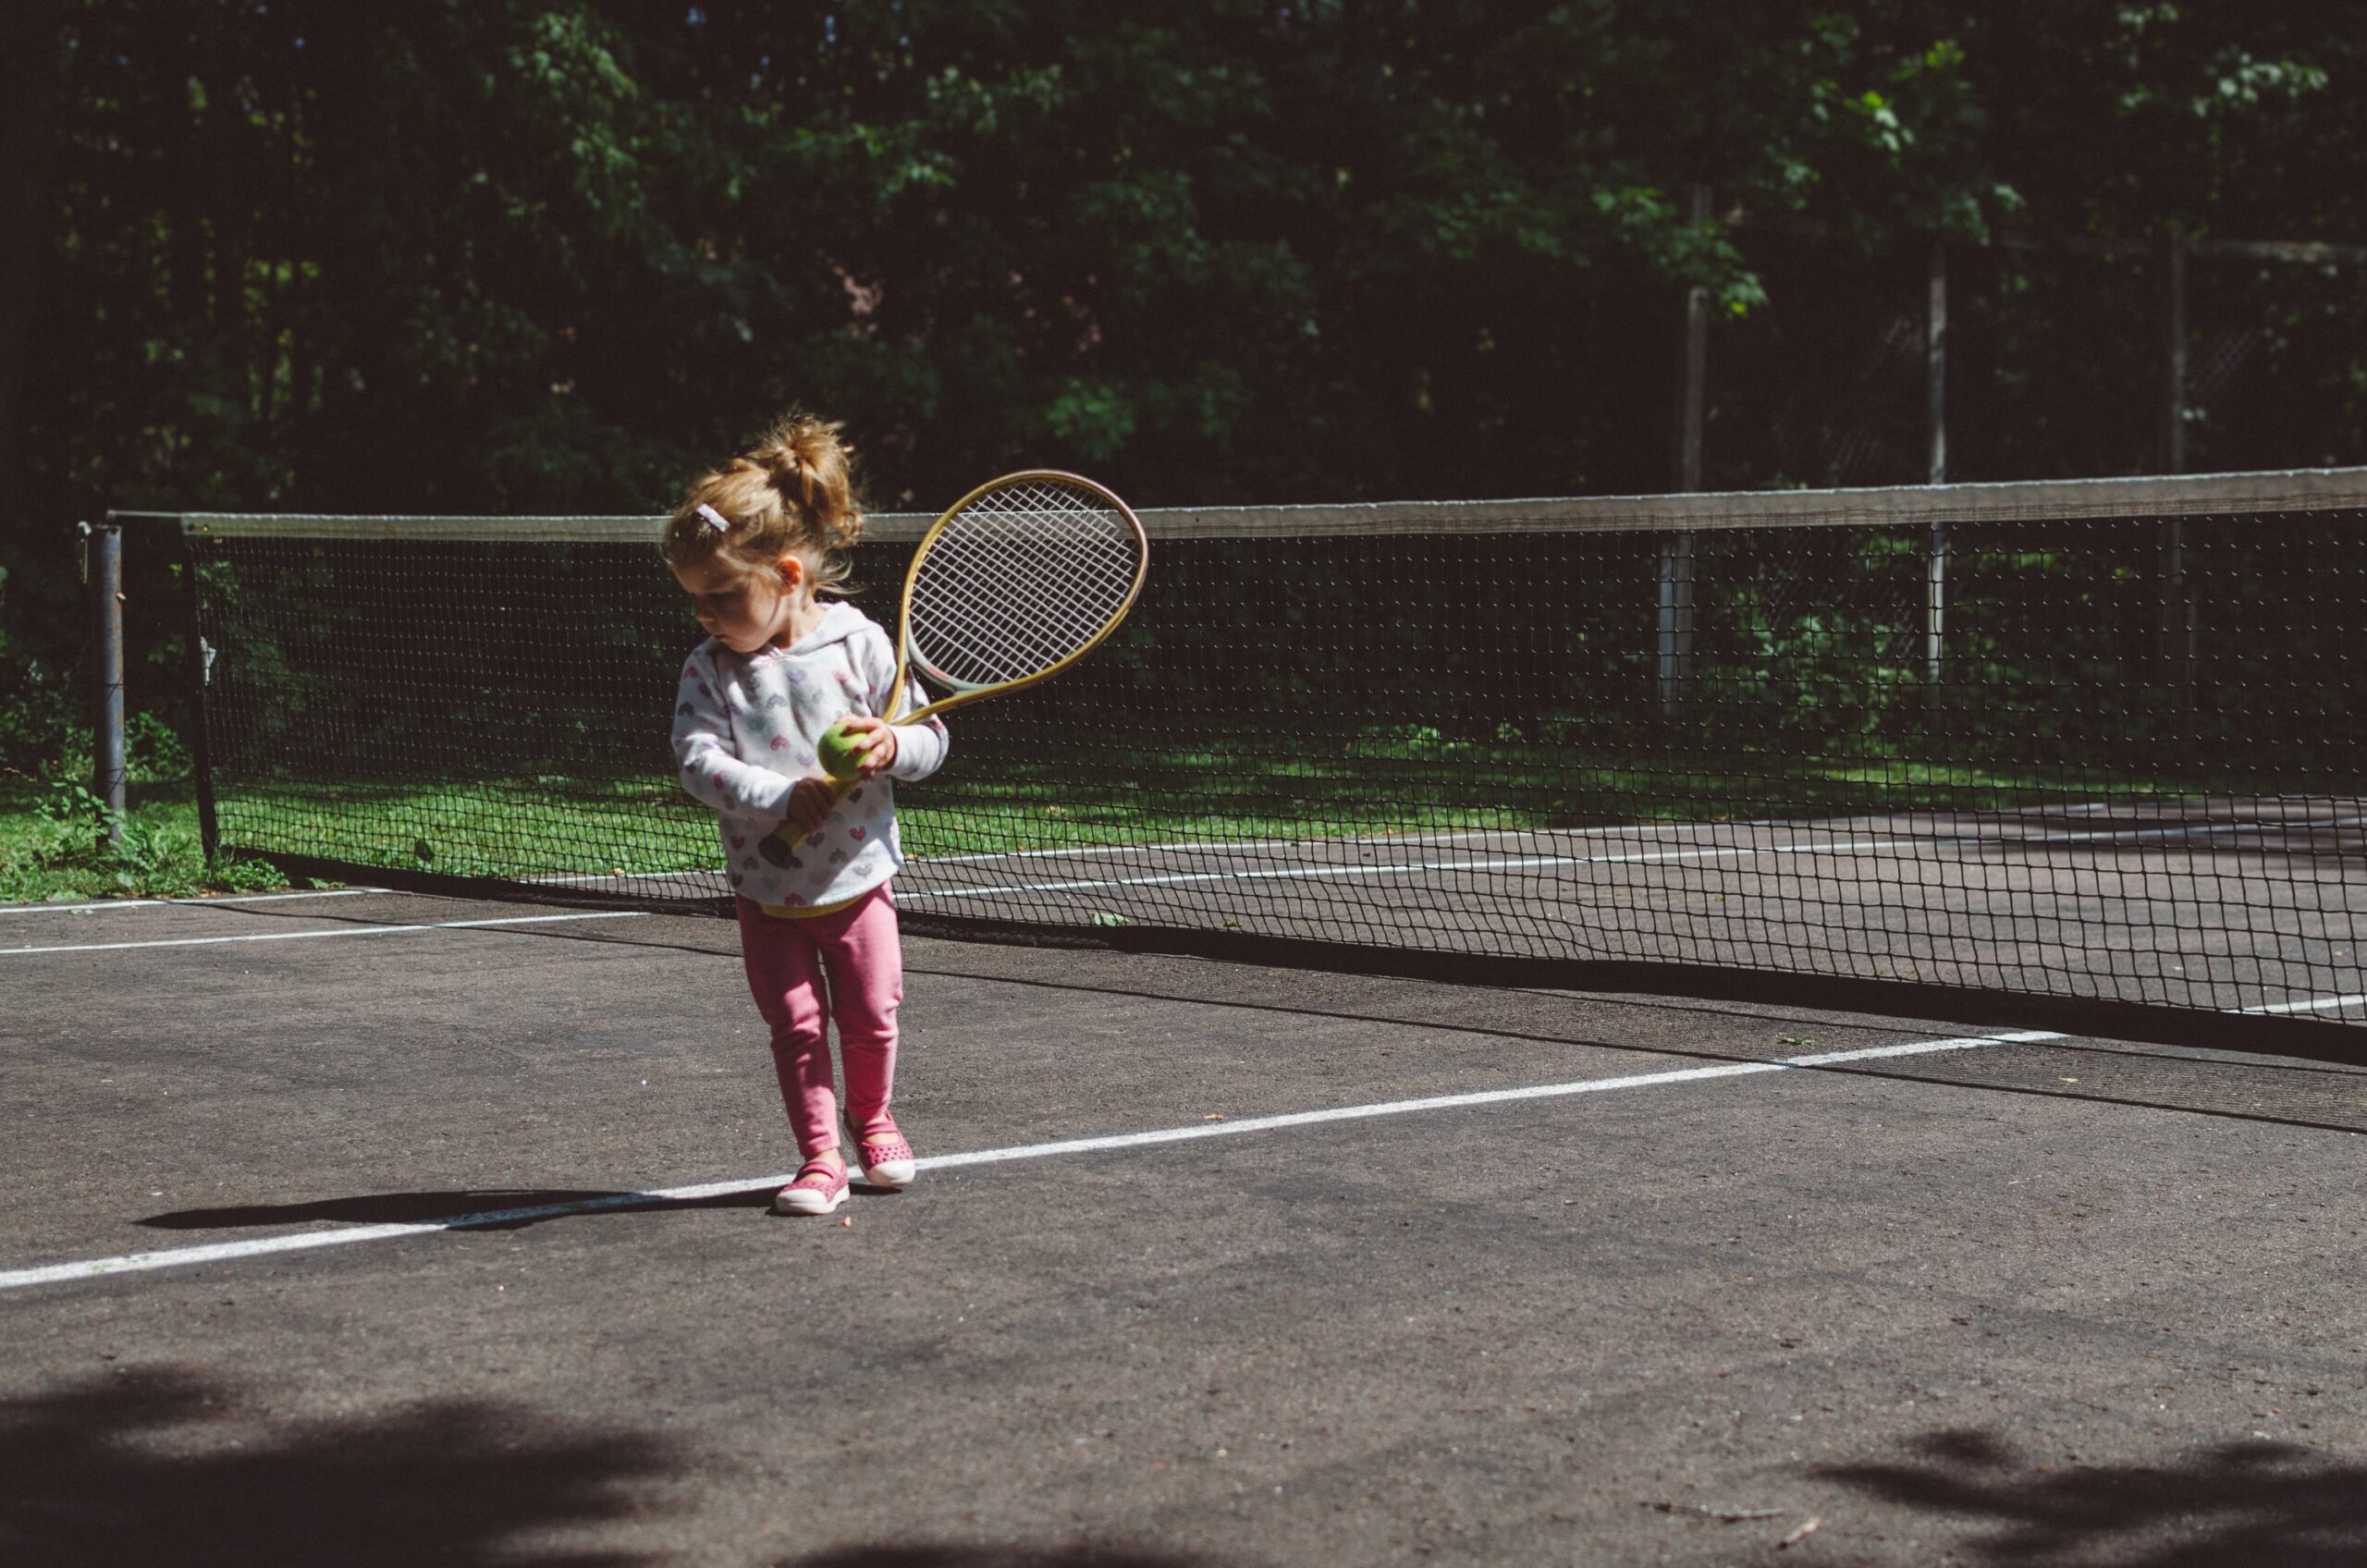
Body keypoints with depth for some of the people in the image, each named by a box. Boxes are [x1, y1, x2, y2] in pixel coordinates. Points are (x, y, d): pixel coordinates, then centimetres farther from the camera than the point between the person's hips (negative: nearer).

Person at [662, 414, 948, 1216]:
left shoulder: (860, 643, -10)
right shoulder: (710, 669, -8)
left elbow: (929, 740, -4)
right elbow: (700, 761, -19)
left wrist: (892, 746, -26)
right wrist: (783, 798, -31)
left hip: (857, 875, 0)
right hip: (769, 886, 0)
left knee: (870, 1015, 10)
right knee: (796, 1024, 1)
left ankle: (870, 1119, 36)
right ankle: (820, 1157, 13)